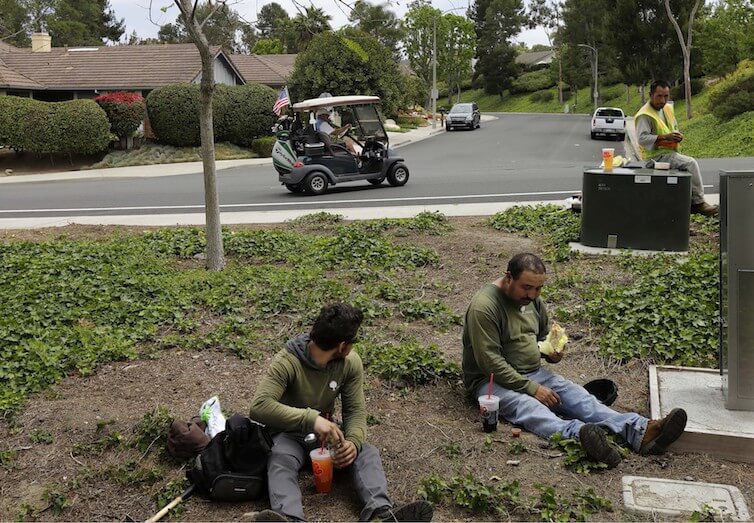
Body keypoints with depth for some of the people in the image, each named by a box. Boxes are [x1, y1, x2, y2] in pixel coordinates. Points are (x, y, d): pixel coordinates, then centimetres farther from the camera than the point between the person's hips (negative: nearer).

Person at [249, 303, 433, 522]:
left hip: (325, 430, 4)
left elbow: (356, 410, -7)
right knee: (280, 459, -37)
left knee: (367, 452, -22)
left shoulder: (351, 363, -8)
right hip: (289, 432, -4)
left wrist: (354, 441, -29)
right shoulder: (287, 362, -24)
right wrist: (311, 419, -44)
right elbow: (259, 406, -35)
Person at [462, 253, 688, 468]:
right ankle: (580, 434, -65)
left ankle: (641, 432, -37)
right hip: (492, 380, -7)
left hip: (533, 373, 7)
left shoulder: (532, 298, 7)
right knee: (527, 406, -36)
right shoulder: (484, 306, -19)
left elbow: (544, 335, 23)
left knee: (577, 395, -18)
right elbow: (490, 362, -22)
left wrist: (551, 352, -1)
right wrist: (531, 388, -21)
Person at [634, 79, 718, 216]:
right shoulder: (644, 115, -14)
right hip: (656, 155, -9)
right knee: (691, 163, -20)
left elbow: (674, 126, 26)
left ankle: (691, 202, -1)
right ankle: (698, 202, -11)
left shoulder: (667, 108, 13)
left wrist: (677, 134, 2)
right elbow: (642, 138, -23)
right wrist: (665, 137, -29)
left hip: (669, 152, 9)